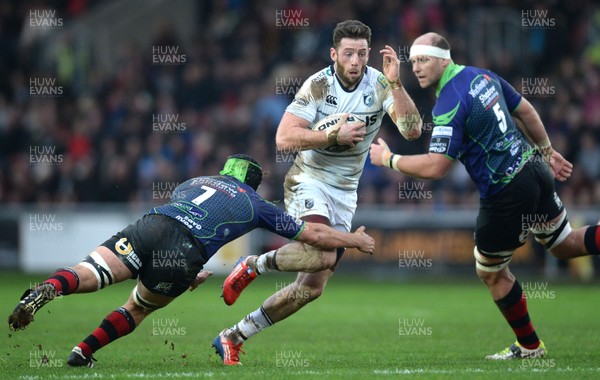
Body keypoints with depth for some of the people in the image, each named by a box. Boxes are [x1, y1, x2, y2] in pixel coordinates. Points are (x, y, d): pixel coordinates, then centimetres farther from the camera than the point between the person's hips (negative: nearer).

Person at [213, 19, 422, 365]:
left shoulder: (380, 85, -6)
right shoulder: (317, 85, -13)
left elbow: (412, 130, -18)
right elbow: (284, 139, -18)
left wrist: (396, 84, -28)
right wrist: (335, 135, -25)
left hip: (344, 194, 5)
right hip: (309, 183, -5)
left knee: (313, 287, 1)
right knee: (323, 256, -33)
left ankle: (232, 338, 12)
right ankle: (253, 265, -6)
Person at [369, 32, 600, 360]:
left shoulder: (449, 104, -21)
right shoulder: (483, 76, 5)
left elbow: (435, 167, -23)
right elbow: (526, 112, 16)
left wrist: (388, 159, -11)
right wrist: (548, 151, 27)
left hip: (507, 192, -8)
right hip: (534, 168, 8)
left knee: (490, 271, 12)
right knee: (565, 244, 23)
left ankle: (529, 345, 22)